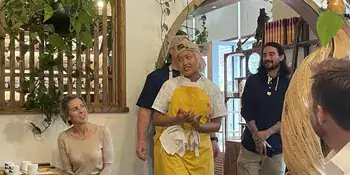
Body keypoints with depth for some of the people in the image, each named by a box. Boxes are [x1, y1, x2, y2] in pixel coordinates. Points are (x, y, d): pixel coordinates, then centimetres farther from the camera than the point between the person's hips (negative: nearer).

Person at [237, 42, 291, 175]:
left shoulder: (289, 84, 3)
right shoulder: (252, 80, 7)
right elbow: (246, 111, -1)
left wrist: (267, 133, -15)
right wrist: (257, 136, -12)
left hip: (276, 145, 0)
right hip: (251, 144, 1)